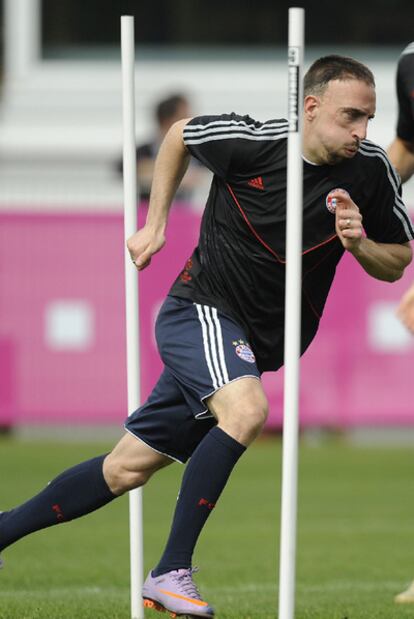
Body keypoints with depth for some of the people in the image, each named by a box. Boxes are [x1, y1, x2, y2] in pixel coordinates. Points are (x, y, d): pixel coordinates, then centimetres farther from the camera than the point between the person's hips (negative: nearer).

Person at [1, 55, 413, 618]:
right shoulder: (251, 141, -16)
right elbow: (179, 135, 6)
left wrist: (360, 244, -17)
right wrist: (155, 225, 7)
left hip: (251, 348, 5)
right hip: (200, 311, -5)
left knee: (127, 469, 10)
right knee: (246, 409, -34)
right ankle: (171, 572, -29)